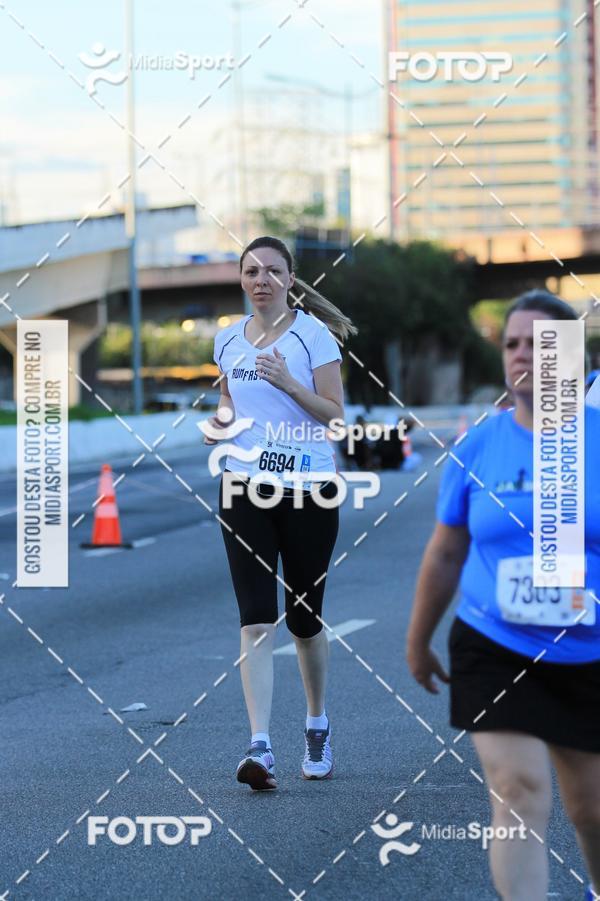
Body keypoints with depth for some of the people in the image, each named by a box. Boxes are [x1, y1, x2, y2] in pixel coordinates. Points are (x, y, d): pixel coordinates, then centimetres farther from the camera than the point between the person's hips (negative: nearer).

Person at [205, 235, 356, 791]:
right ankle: (260, 746, -15)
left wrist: (288, 382, -21)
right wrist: (220, 420, 3)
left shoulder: (313, 335, -4)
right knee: (256, 619, -9)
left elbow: (336, 414, -7)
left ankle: (317, 725, 32)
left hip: (308, 491, -2)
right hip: (245, 488, 3)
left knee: (303, 616, 8)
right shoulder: (229, 340, 9)